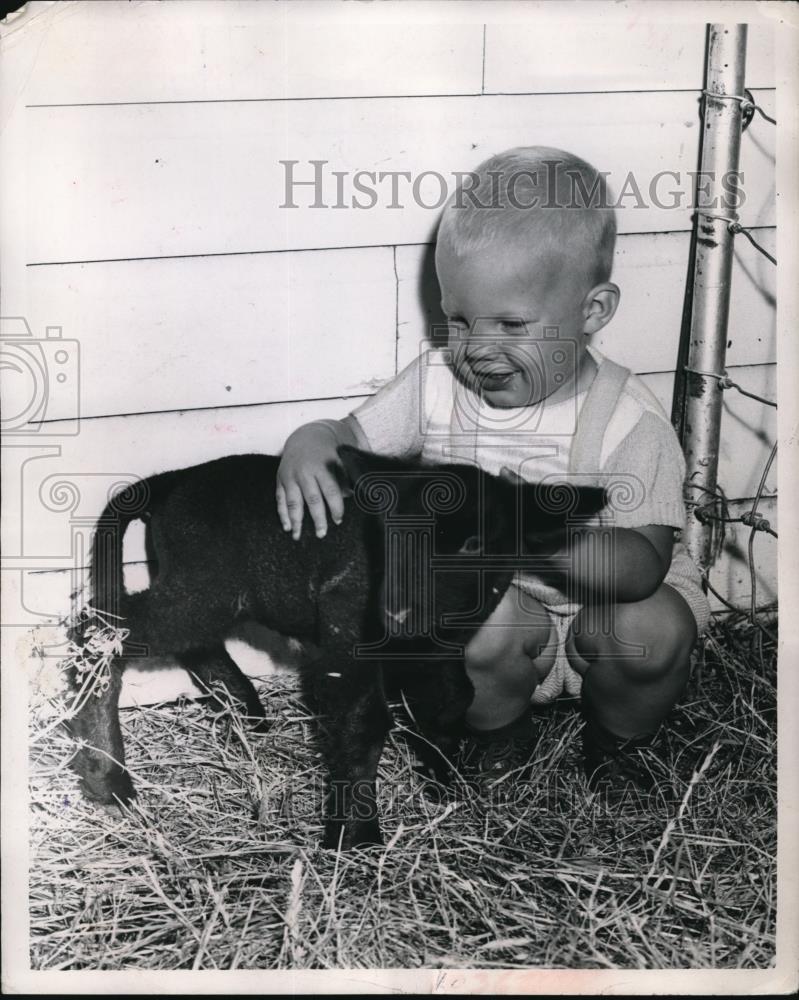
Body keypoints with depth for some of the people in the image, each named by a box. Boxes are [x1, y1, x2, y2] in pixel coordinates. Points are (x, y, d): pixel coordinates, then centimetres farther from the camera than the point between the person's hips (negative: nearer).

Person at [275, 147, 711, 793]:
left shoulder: (627, 419, -21)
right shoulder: (436, 384, -10)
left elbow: (643, 567, -27)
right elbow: (350, 436, -5)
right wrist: (308, 447, -31)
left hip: (602, 602, -1)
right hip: (495, 600, 1)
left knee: (655, 628, -30)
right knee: (484, 622, -31)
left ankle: (618, 742, 5)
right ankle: (498, 735, 4)